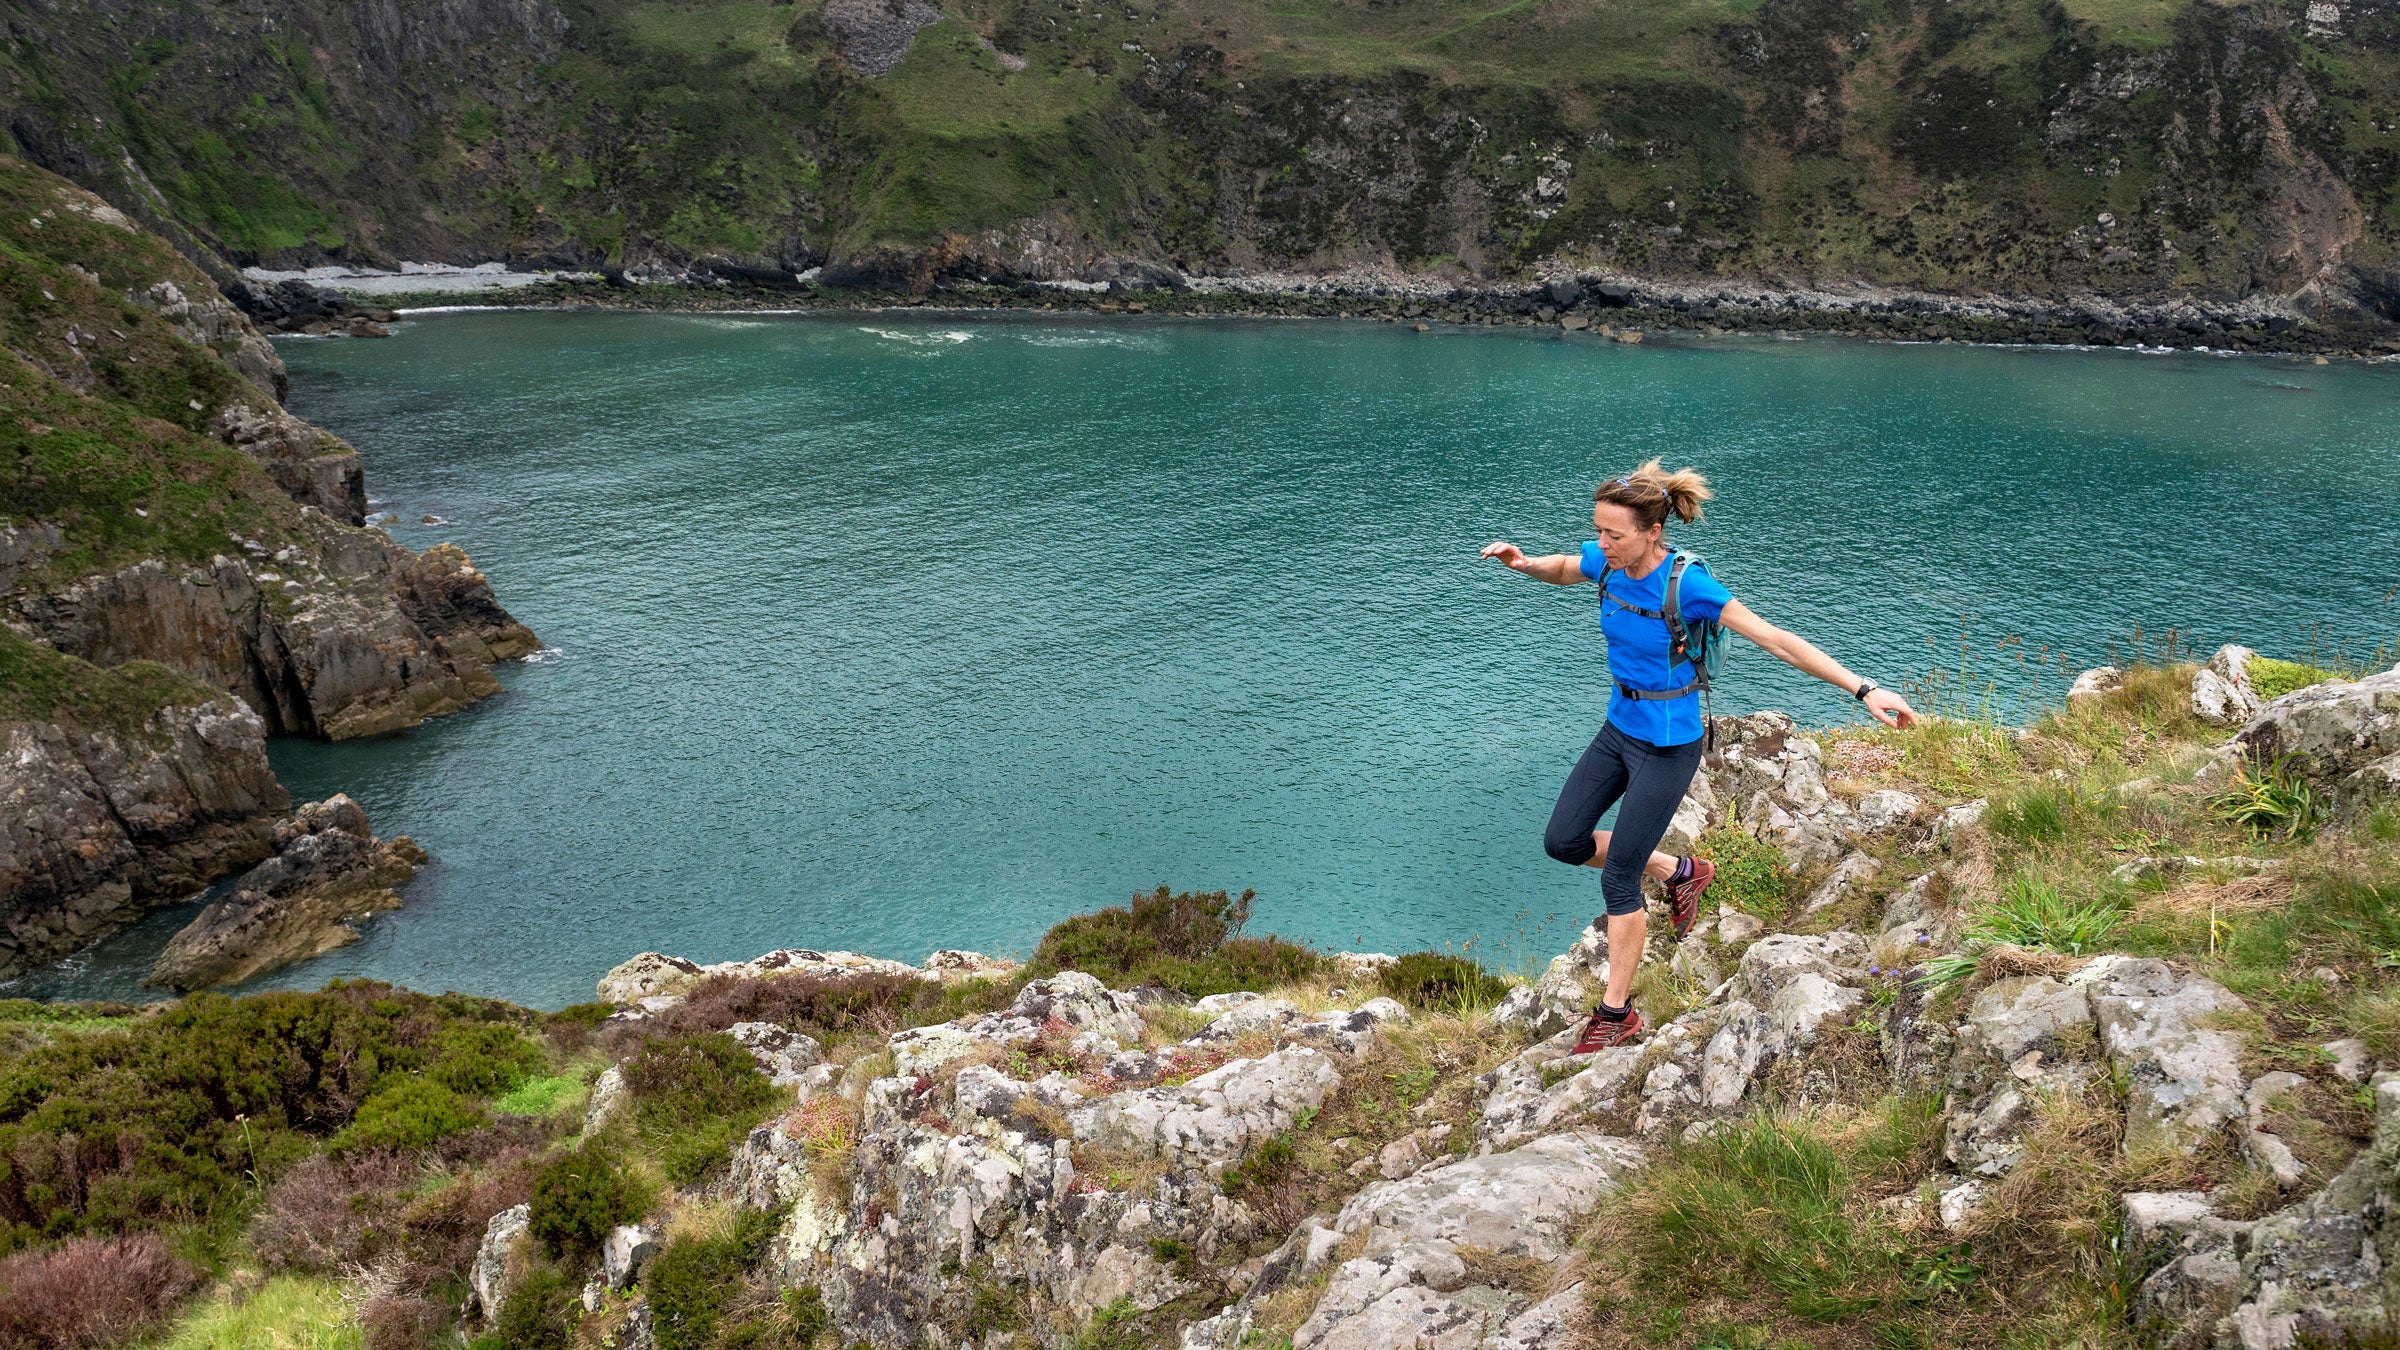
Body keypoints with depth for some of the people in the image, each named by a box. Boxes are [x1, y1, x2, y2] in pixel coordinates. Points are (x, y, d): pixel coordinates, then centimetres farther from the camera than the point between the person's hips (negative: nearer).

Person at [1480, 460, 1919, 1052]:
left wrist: (1863, 688, -33)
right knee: (1563, 841, 8)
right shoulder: (1607, 563, -7)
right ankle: (1680, 872, 29)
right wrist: (1522, 562, -8)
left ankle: (1617, 1012, 15)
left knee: (1618, 877, -2)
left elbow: (1777, 639, -27)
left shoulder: (1687, 583, -26)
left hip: (1667, 745, -7)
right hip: (1618, 729, 7)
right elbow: (1560, 569, 16)